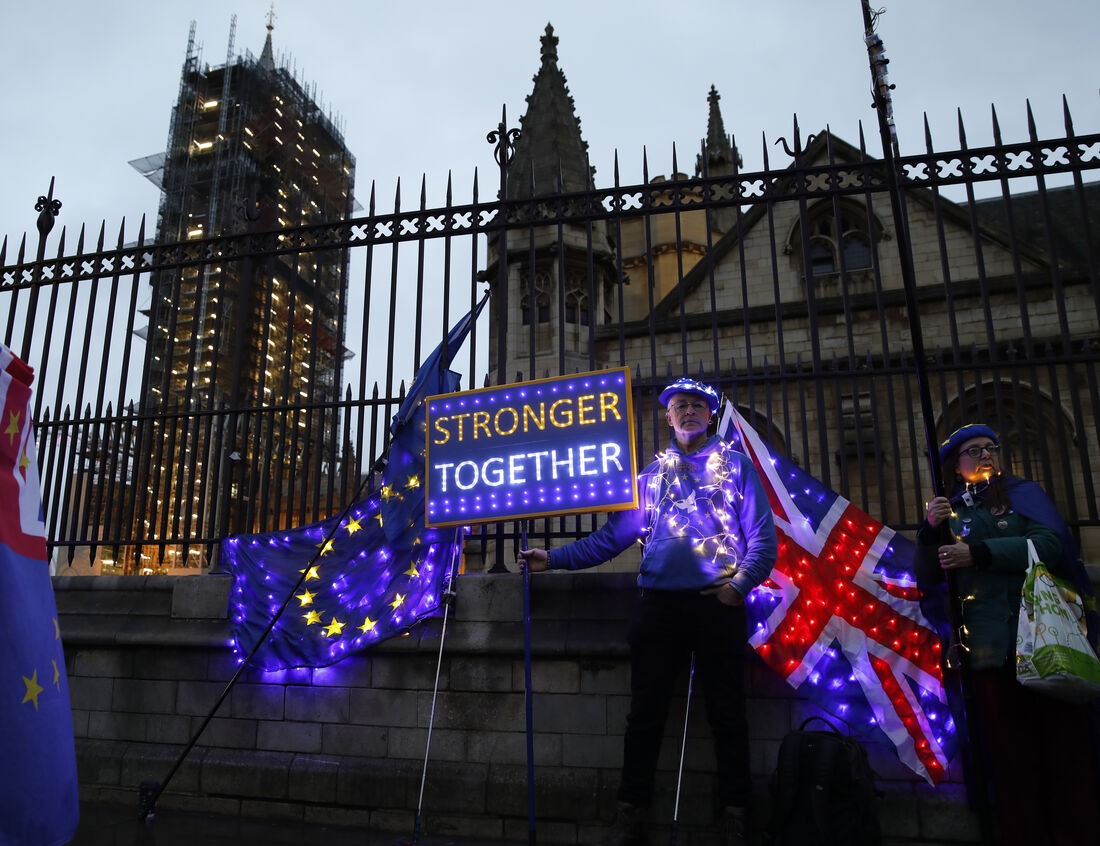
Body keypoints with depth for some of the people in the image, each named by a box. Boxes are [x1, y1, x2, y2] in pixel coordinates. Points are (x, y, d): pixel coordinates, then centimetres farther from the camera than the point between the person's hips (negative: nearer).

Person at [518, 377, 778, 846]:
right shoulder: (652, 473, 16)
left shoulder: (735, 463, 9)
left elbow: (762, 535, 2)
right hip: (659, 605, 2)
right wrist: (553, 558, 5)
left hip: (718, 603, -2)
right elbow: (612, 536, 13)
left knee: (727, 714, 5)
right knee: (645, 713, 6)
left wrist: (741, 582, -13)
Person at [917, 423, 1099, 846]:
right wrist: (930, 530, -6)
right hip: (989, 649, 1)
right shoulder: (949, 513, 16)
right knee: (1010, 762, 1)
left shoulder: (1023, 494, 13)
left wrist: (978, 554, -15)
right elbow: (927, 580, 9)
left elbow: (1049, 543, -6)